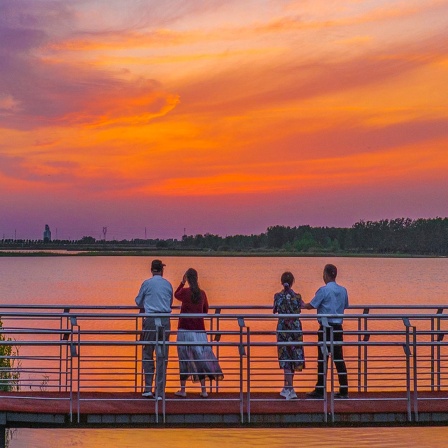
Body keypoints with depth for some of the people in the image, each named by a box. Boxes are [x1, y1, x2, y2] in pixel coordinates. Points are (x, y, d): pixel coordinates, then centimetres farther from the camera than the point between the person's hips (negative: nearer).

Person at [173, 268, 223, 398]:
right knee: (200, 358, 7)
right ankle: (203, 390, 6)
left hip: (185, 329, -3)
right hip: (199, 329, 3)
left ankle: (182, 390, 8)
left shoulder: (185, 291, -8)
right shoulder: (202, 293, 2)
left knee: (184, 359, 5)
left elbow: (176, 295, 15)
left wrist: (182, 283, 16)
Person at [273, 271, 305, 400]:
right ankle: (287, 388, 18)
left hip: (282, 328, -1)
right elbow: (300, 309, 8)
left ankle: (290, 389, -4)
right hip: (295, 327, 1)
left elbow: (274, 311, 6)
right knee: (294, 355, 11)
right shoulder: (297, 296, -6)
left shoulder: (278, 296, -6)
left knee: (286, 357, 2)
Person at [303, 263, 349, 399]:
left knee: (322, 359, -1)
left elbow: (311, 306, -6)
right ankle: (343, 390, 7)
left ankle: (320, 390, 2)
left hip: (326, 328, -6)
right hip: (338, 327, 6)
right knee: (339, 359, 8)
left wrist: (302, 305, 14)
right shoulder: (343, 290, 7)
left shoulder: (324, 290, -11)